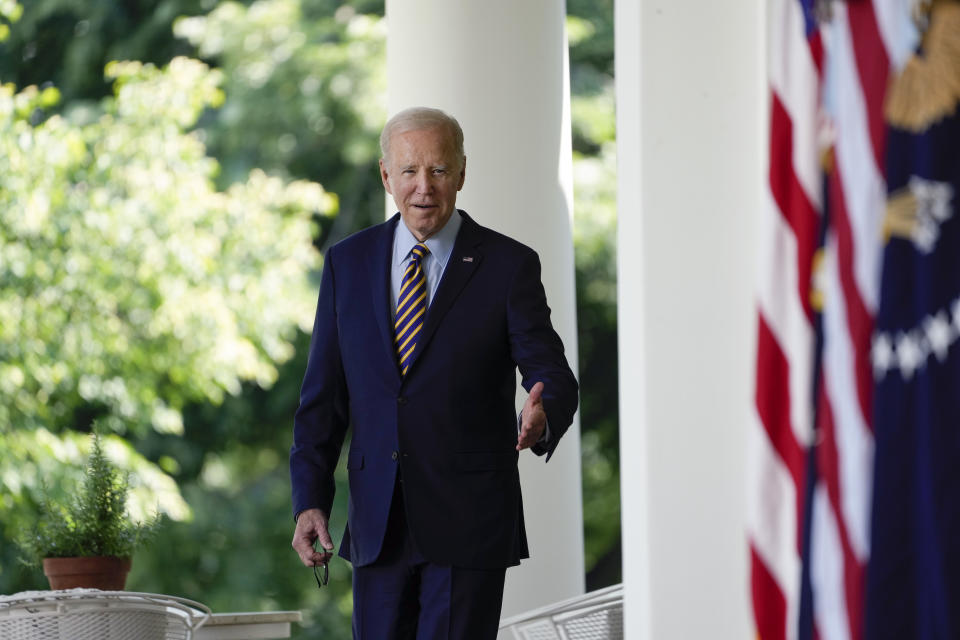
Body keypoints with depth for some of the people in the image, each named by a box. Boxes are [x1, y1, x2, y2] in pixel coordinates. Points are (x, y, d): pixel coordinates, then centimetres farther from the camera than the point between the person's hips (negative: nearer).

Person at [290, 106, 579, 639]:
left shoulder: (508, 265, -1)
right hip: (378, 524, 4)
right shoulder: (348, 263, 9)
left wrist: (542, 416, -33)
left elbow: (552, 375, -9)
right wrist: (310, 500, 0)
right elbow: (323, 393, 9)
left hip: (469, 522, -3)